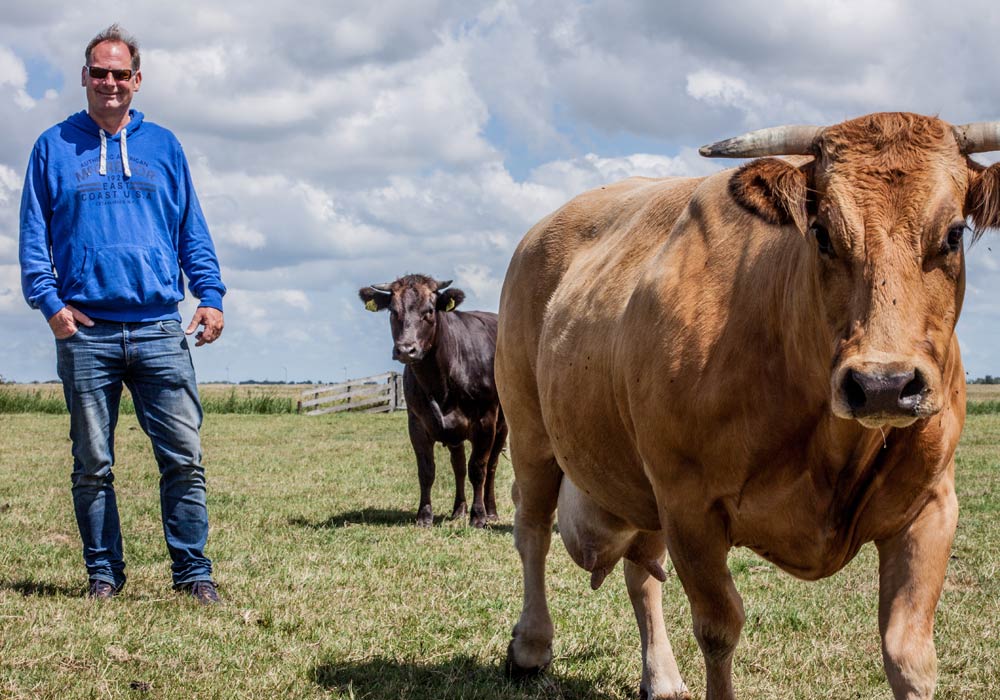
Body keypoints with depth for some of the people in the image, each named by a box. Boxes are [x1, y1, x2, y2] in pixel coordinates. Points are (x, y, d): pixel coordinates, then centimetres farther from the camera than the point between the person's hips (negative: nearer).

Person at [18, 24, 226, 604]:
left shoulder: (162, 145, 15)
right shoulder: (55, 147, 11)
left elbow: (193, 230, 13)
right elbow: (34, 235, 8)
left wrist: (211, 296, 1)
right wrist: (50, 301, -6)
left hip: (159, 331, 1)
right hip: (86, 333, 0)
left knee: (185, 457, -5)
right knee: (93, 465, 5)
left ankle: (194, 574, 2)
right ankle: (103, 573, 14)